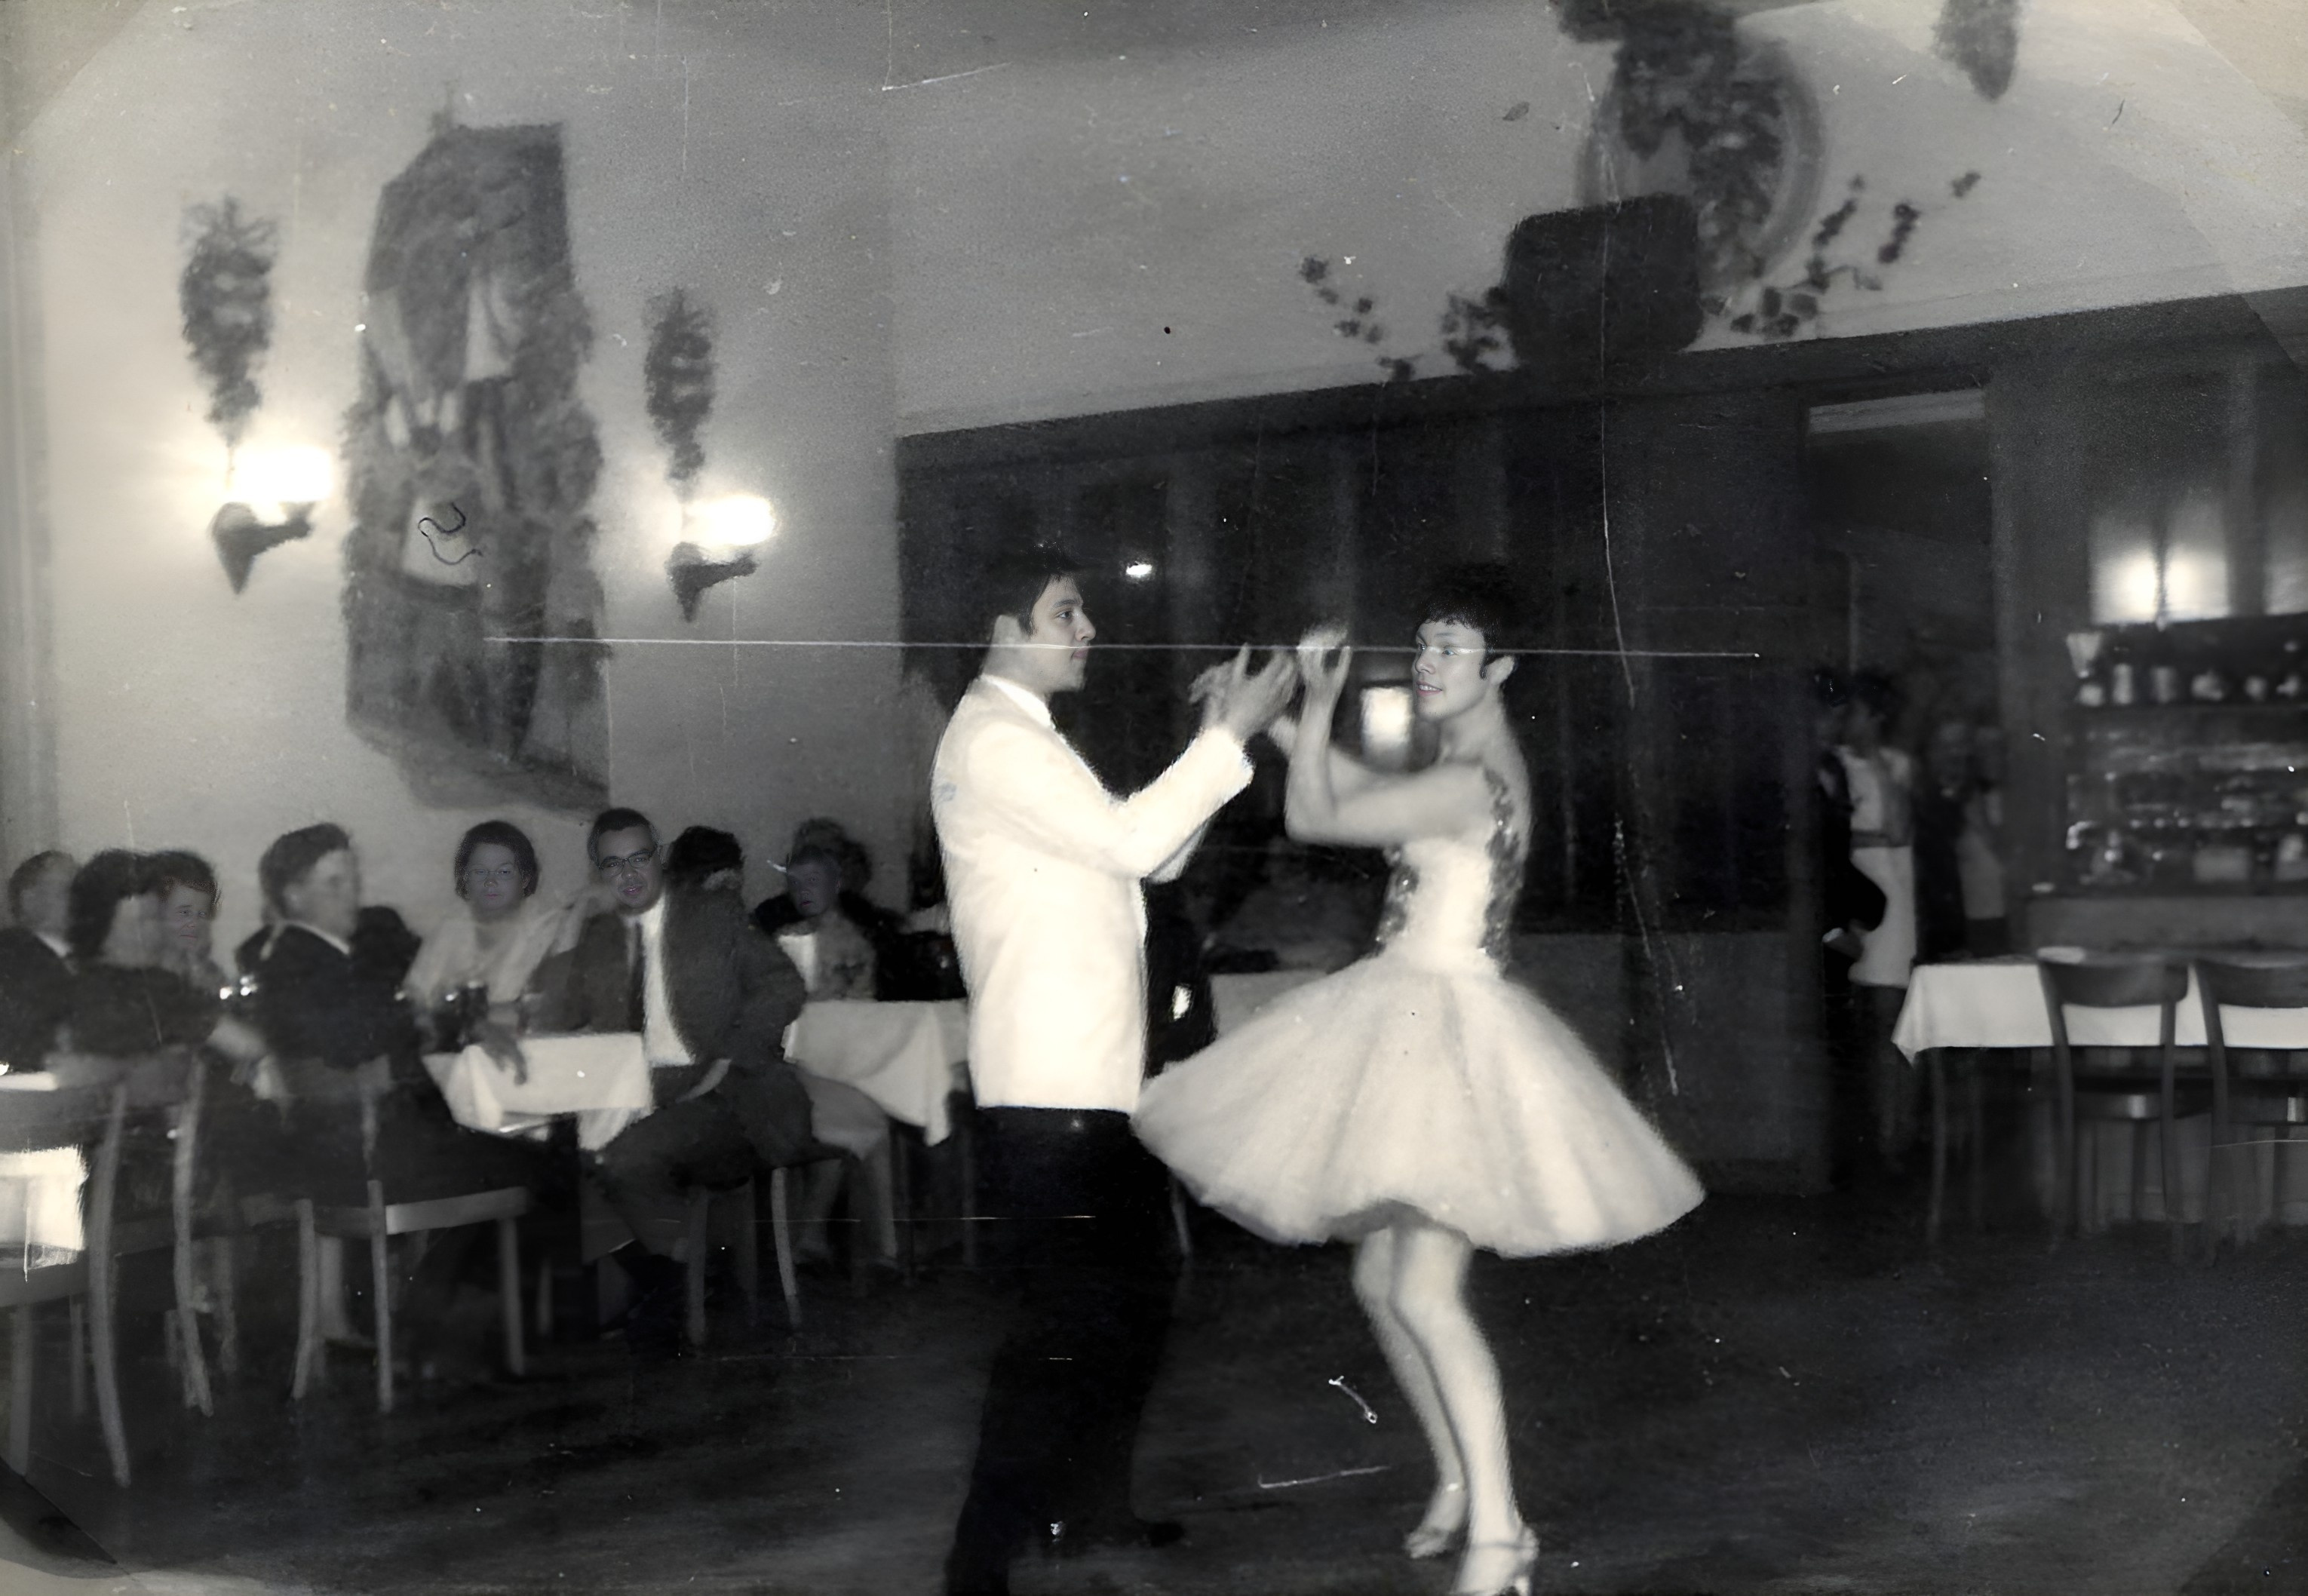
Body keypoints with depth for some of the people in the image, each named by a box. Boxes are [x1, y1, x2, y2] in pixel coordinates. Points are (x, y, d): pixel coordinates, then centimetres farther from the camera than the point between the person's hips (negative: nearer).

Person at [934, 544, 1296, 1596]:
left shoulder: (1030, 739, 21)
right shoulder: (993, 738, -12)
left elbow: (1151, 854, 17)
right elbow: (1130, 844, -21)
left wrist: (1218, 739, 7)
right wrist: (1228, 737, -14)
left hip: (1097, 1077, 11)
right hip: (1047, 1087, -11)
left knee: (1132, 1299, 19)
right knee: (1063, 1322, -10)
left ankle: (1090, 1509, 32)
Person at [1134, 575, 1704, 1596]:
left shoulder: (1466, 783, -19)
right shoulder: (1478, 764, 12)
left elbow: (1313, 817, -16)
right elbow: (1362, 788, 24)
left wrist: (1318, 703, -5)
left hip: (1451, 1030, -10)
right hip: (1409, 1025, 10)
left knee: (1424, 1292, -15)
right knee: (1380, 1282, 15)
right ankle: (1457, 1483, 26)